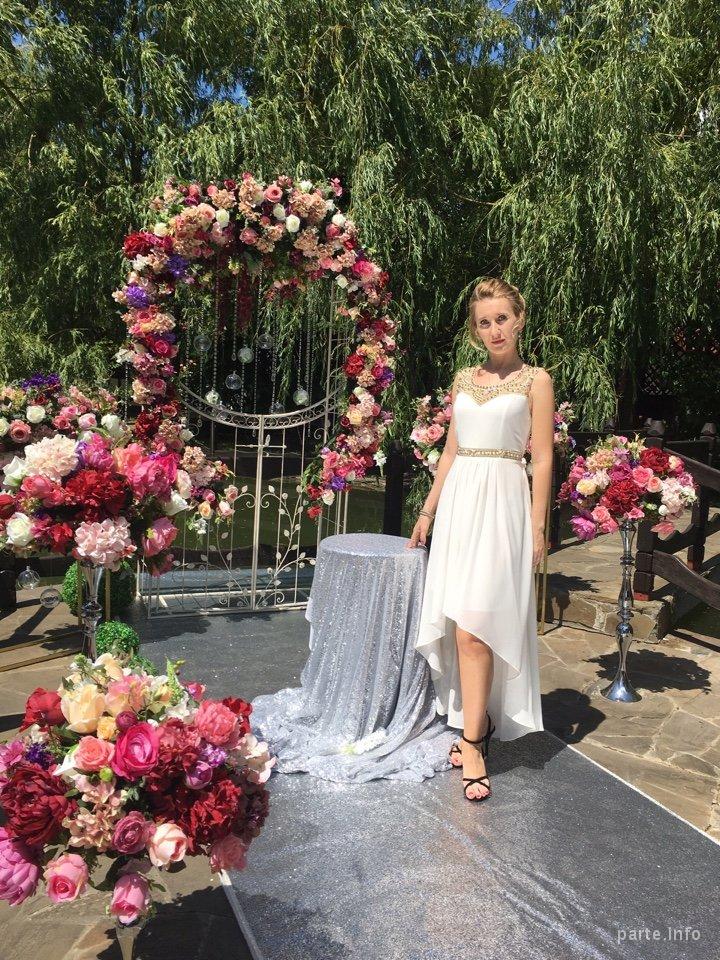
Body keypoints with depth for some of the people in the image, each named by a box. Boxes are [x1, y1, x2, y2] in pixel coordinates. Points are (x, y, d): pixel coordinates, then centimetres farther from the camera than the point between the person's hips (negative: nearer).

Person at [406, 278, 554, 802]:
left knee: (474, 623, -11)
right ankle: (478, 722, 21)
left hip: (503, 501, -5)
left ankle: (472, 741, -3)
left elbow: (543, 459, -2)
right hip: (458, 500, 5)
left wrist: (537, 527, -7)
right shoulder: (464, 379, 15)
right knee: (463, 623, 6)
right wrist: (428, 511, 17)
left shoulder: (536, 380, 1)